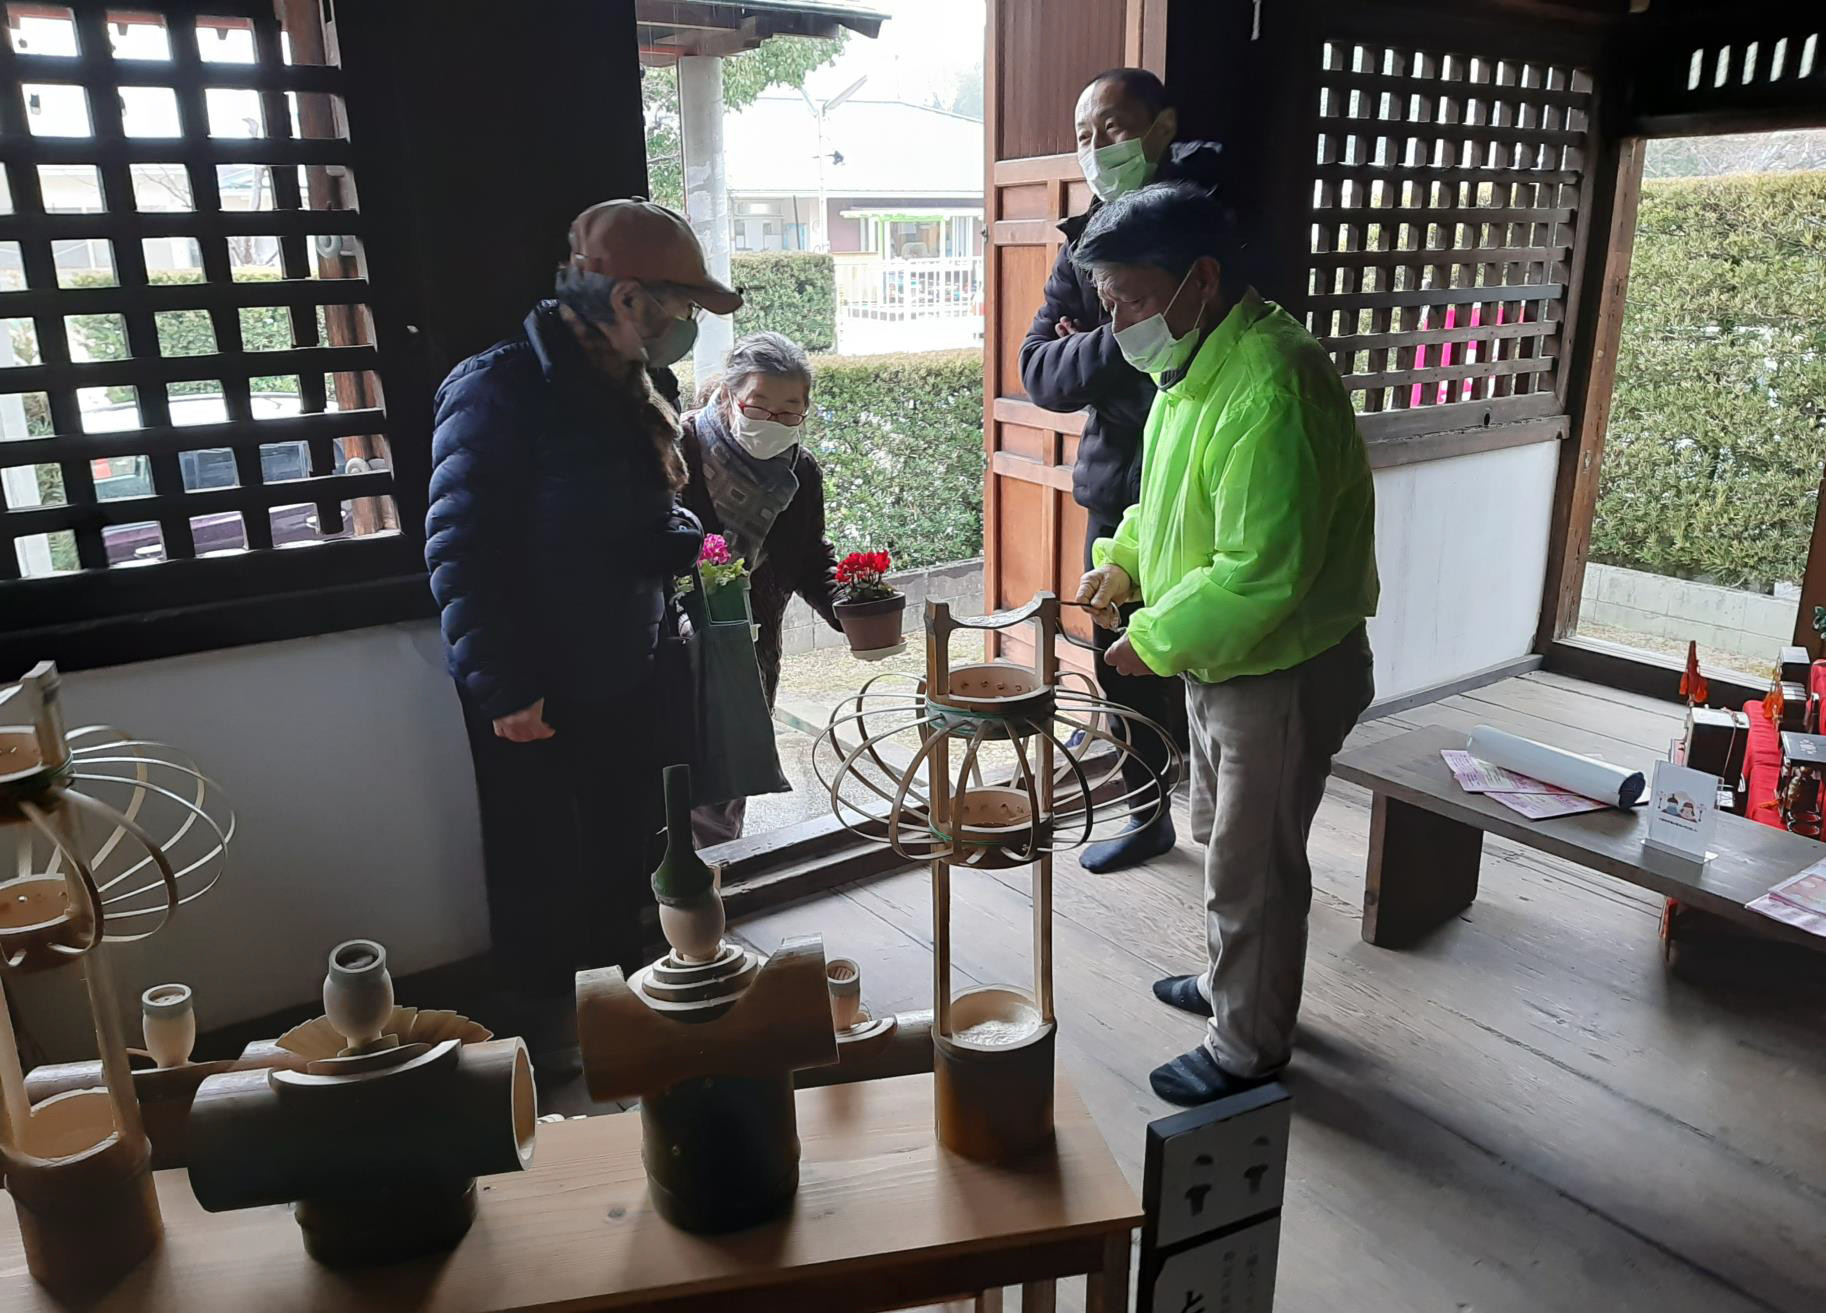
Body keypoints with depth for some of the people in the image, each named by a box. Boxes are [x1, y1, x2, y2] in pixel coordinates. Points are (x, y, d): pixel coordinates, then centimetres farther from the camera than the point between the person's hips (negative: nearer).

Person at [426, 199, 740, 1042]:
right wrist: (503, 688, -22)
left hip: (625, 683, 8)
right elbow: (459, 553, -21)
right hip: (534, 702, -8)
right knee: (541, 878, 9)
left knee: (624, 859, 20)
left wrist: (687, 539, -7)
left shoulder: (624, 390, 5)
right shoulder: (499, 393, -20)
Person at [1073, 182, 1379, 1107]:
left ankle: (1247, 1048, 28)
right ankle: (1231, 981, 48)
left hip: (1283, 675, -10)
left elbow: (1261, 572, -32)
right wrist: (1124, 560, 2)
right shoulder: (1199, 364, 4)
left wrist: (1158, 640, -21)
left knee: (1253, 865, 7)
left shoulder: (1269, 388, -29)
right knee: (1222, 834, 26)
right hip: (1221, 661, 10)